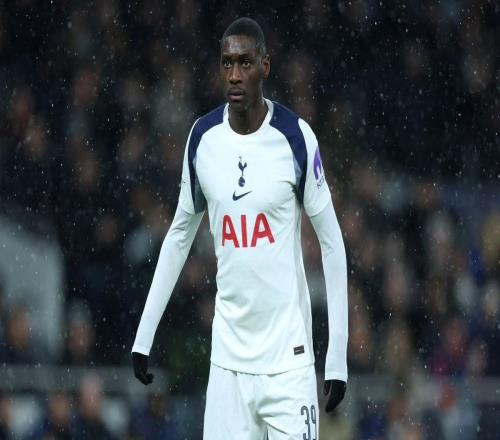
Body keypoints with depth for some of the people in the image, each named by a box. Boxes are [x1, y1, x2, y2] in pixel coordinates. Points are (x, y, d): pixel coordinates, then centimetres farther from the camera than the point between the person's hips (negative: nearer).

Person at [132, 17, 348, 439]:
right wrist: (144, 335, 14)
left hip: (288, 357, -3)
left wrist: (338, 356, -4)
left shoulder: (295, 137, -7)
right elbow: (180, 234, 16)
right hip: (228, 357, 3)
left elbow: (332, 243, -1)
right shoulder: (203, 138, 4)